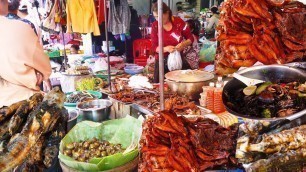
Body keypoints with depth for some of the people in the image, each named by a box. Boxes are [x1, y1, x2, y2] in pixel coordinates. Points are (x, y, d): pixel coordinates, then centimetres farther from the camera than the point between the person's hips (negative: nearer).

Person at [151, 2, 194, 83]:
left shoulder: (179, 22, -7)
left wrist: (183, 44, -19)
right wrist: (166, 49, -23)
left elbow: (191, 38, 3)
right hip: (161, 62, 1)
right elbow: (154, 47, -3)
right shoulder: (155, 26, -4)